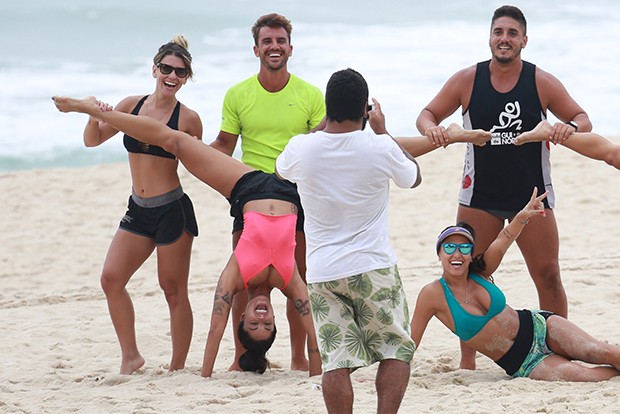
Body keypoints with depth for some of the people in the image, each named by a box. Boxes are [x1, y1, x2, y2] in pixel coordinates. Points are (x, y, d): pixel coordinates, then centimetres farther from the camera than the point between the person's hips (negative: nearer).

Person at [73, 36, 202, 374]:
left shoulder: (188, 119, -6)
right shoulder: (132, 105, 5)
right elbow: (92, 141, 11)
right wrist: (94, 118, -8)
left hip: (172, 210, -5)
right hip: (138, 210, 5)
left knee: (174, 290, 1)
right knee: (111, 279, -3)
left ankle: (178, 366, 10)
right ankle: (130, 356, 9)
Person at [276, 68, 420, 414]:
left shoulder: (301, 149, -6)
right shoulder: (381, 148, -11)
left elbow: (281, 170, 22)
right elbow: (414, 176, 11)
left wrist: (325, 124, 23)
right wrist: (383, 130, 17)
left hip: (323, 273, 2)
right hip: (373, 267, -2)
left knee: (336, 362, 2)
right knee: (396, 351, 9)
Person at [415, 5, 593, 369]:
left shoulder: (542, 82, -4)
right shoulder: (467, 80, -2)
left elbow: (583, 120, 1)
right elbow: (428, 114, 6)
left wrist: (571, 127, -22)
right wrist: (431, 128, -17)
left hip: (532, 195, -1)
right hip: (480, 196, 1)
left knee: (548, 276, -1)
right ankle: (467, 360, 9)